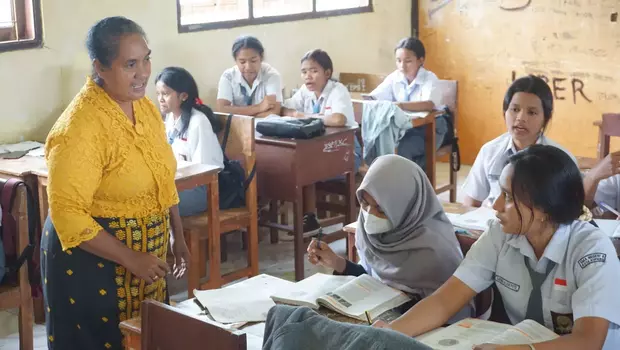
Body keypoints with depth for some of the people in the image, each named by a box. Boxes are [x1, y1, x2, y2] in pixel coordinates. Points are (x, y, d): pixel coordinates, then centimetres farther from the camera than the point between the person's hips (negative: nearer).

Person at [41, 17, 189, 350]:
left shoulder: (145, 107, 2)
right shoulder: (79, 126, -24)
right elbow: (67, 214, -25)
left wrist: (177, 235, 12)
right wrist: (130, 259, -24)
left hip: (146, 252, 7)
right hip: (92, 260, -7)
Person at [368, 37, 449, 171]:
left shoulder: (429, 78, -15)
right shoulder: (394, 77, 0)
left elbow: (430, 104, -35)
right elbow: (372, 97, -3)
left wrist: (402, 105, -51)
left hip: (429, 129, -5)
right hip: (402, 127, 5)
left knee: (401, 150, -30)